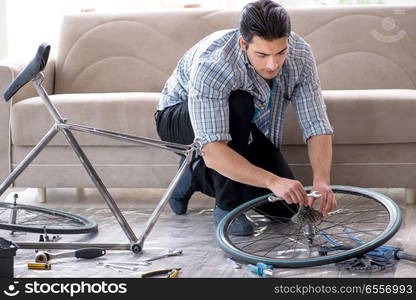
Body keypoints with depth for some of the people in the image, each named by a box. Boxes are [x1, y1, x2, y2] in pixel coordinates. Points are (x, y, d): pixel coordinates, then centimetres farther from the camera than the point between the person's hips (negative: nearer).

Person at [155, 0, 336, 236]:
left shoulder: (300, 54, -26)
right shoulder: (211, 64, -41)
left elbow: (317, 127, -25)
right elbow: (212, 152, -47)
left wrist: (322, 181, -43)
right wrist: (273, 181, -57)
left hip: (244, 131, 5)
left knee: (287, 206, -9)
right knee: (238, 104, -38)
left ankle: (199, 175, 12)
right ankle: (227, 206, -19)